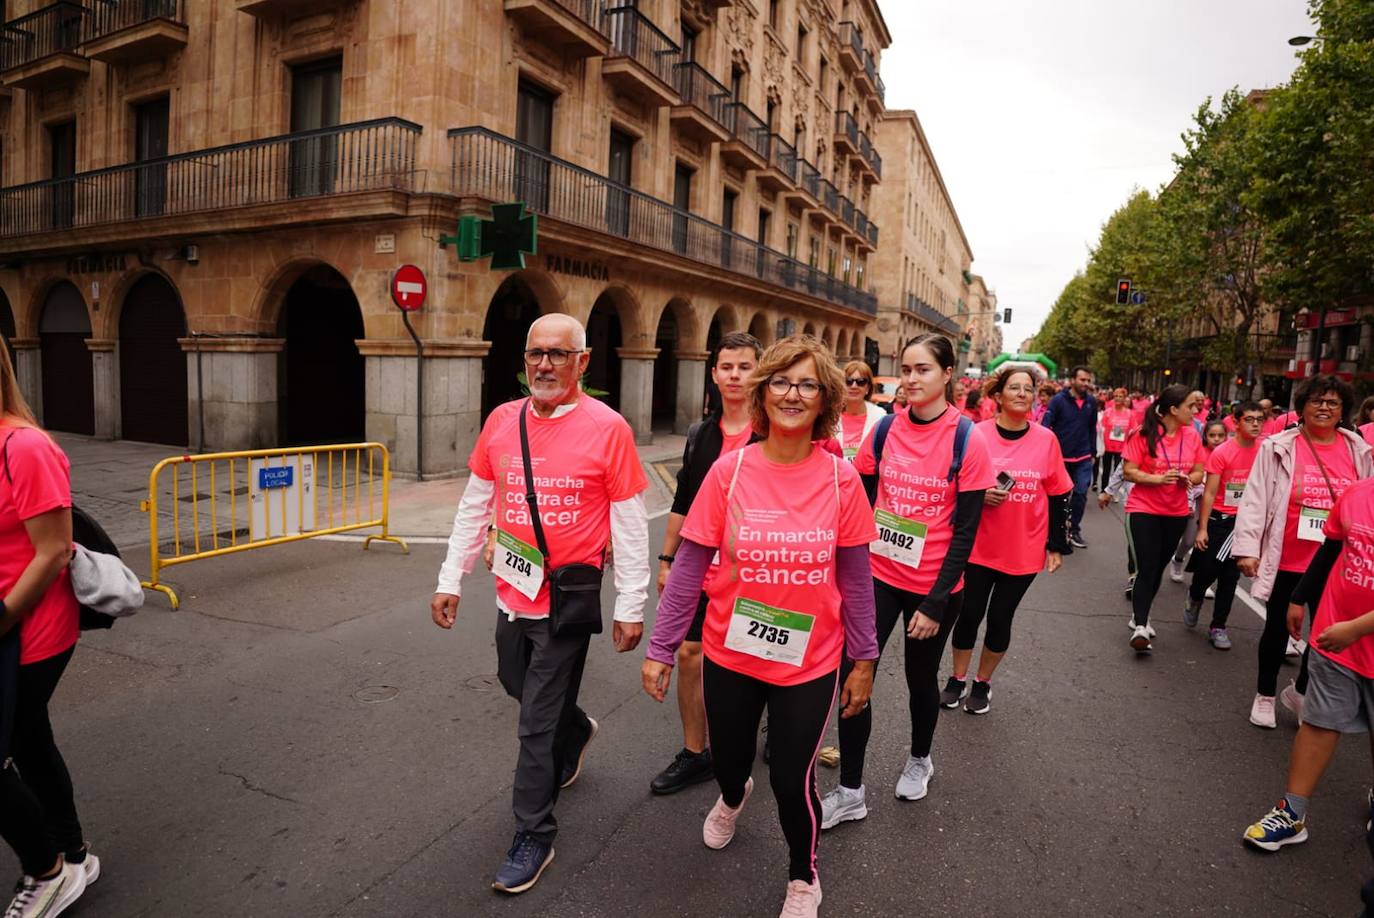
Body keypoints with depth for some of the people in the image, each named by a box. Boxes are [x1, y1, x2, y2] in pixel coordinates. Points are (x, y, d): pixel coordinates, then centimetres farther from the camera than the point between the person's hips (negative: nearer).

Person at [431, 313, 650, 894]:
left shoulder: (608, 428, -13)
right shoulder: (502, 422, 1)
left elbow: (630, 524, -10)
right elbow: (474, 507, 9)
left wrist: (631, 606, -9)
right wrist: (451, 578, 9)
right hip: (512, 593, 6)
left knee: (536, 725, 5)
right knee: (519, 687, 26)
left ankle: (533, 838, 27)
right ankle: (577, 730, 57)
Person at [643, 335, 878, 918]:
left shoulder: (841, 477, -10)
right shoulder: (729, 470, -12)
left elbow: (855, 578, -2)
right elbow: (689, 567, -8)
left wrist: (863, 658, 2)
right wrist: (660, 649, -7)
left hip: (810, 662, -1)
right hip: (730, 655, 1)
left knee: (792, 781, 7)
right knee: (728, 760, 21)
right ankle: (732, 798, 61)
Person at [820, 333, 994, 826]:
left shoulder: (967, 440, -11)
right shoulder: (885, 430, -2)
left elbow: (965, 531, -11)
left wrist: (935, 603, -13)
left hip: (933, 585, -2)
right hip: (878, 574, 3)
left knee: (921, 678, 17)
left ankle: (919, 759, 46)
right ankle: (849, 792, 16)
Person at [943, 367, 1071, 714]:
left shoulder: (1046, 439, -3)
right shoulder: (977, 434, -8)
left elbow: (1058, 495, 4)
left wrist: (1056, 545, 3)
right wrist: (979, 494, -19)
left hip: (1024, 551, 1)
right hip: (978, 546, -1)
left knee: (1000, 619, 10)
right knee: (969, 614, 6)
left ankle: (983, 683, 30)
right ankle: (957, 679, 27)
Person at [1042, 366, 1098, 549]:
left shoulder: (1092, 402, 2)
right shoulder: (1058, 400, -9)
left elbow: (1093, 429, 10)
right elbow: (1046, 425, -12)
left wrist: (1093, 452, 11)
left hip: (1083, 459, 3)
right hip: (1060, 457, -2)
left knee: (1081, 493, -1)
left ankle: (1074, 530, 15)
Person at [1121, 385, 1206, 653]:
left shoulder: (1192, 435, 0)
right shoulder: (1144, 434, -13)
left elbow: (1199, 472, 8)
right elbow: (1128, 472, -12)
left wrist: (1188, 479, -13)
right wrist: (1159, 479, -25)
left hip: (1177, 513, 5)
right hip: (1143, 510, -5)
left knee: (1158, 568, 14)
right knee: (1146, 568, -7)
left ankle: (1139, 617, 30)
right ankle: (1140, 627, -4)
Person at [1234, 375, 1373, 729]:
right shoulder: (1279, 447, -5)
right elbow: (1255, 500, -6)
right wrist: (1247, 548, -12)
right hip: (1286, 561, -2)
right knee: (1277, 630, 11)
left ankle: (1300, 690, 33)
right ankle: (1265, 696, 30)